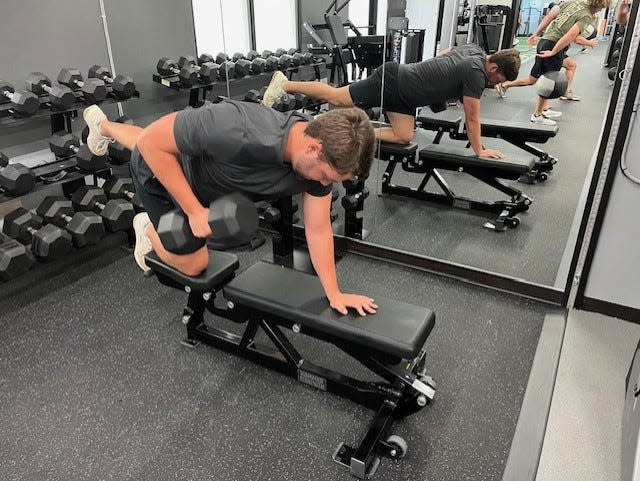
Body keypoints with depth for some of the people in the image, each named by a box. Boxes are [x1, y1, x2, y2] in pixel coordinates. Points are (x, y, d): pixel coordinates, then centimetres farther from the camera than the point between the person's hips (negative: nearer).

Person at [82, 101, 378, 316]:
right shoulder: (240, 132, -48)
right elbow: (151, 141, -35)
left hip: (195, 161, 5)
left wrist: (334, 294, -14)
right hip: (159, 168, -5)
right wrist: (194, 211, -33)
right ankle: (149, 229, 33)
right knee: (192, 264, 5)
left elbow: (318, 230, -16)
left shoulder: (320, 155, -27)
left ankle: (104, 127, 69)